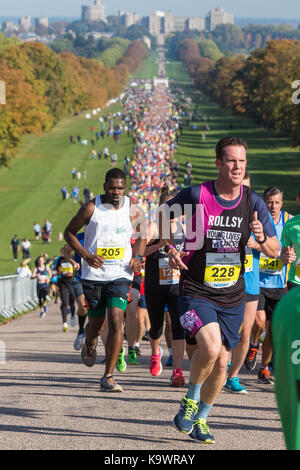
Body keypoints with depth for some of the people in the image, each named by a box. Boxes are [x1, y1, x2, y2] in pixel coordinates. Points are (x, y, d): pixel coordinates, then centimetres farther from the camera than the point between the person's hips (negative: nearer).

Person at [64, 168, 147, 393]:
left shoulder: (132, 209, 0)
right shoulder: (92, 208, -5)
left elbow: (141, 236, 17)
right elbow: (69, 233, 3)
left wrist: (138, 258, -1)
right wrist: (86, 256, -10)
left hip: (120, 275, 0)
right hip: (94, 274, 0)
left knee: (116, 322, -15)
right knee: (96, 322, 11)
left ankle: (108, 377, -11)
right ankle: (89, 344, 50)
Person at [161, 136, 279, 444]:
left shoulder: (253, 202, -2)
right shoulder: (195, 195, -12)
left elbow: (274, 251, 2)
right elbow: (163, 216, 6)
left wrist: (262, 237, -19)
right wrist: (171, 249, -8)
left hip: (232, 297, 4)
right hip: (196, 292, -4)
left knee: (221, 361, 7)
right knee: (210, 347, -25)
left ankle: (200, 420, 28)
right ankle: (190, 400, 1)